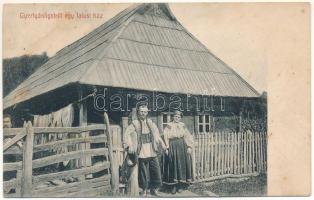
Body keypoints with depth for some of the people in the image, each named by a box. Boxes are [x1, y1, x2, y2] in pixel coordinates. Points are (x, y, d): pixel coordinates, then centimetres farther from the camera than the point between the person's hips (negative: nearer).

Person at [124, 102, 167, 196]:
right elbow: (127, 133, -15)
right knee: (143, 171, 3)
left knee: (156, 169, 5)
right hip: (142, 151, -4)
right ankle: (144, 190, 21)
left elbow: (156, 135, 18)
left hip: (152, 151, 4)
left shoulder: (150, 122, 10)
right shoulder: (135, 123, -4)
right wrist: (130, 145, -26)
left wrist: (162, 144, 12)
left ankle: (154, 189, 22)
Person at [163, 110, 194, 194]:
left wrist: (189, 147, 0)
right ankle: (174, 186, 6)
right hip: (172, 147, -2)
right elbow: (165, 137, -2)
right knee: (173, 165, -1)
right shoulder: (169, 126, 2)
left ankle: (180, 185, 11)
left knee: (182, 165, 2)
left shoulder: (182, 125, 10)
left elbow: (188, 137, 9)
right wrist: (166, 148, -11)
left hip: (182, 146, 2)